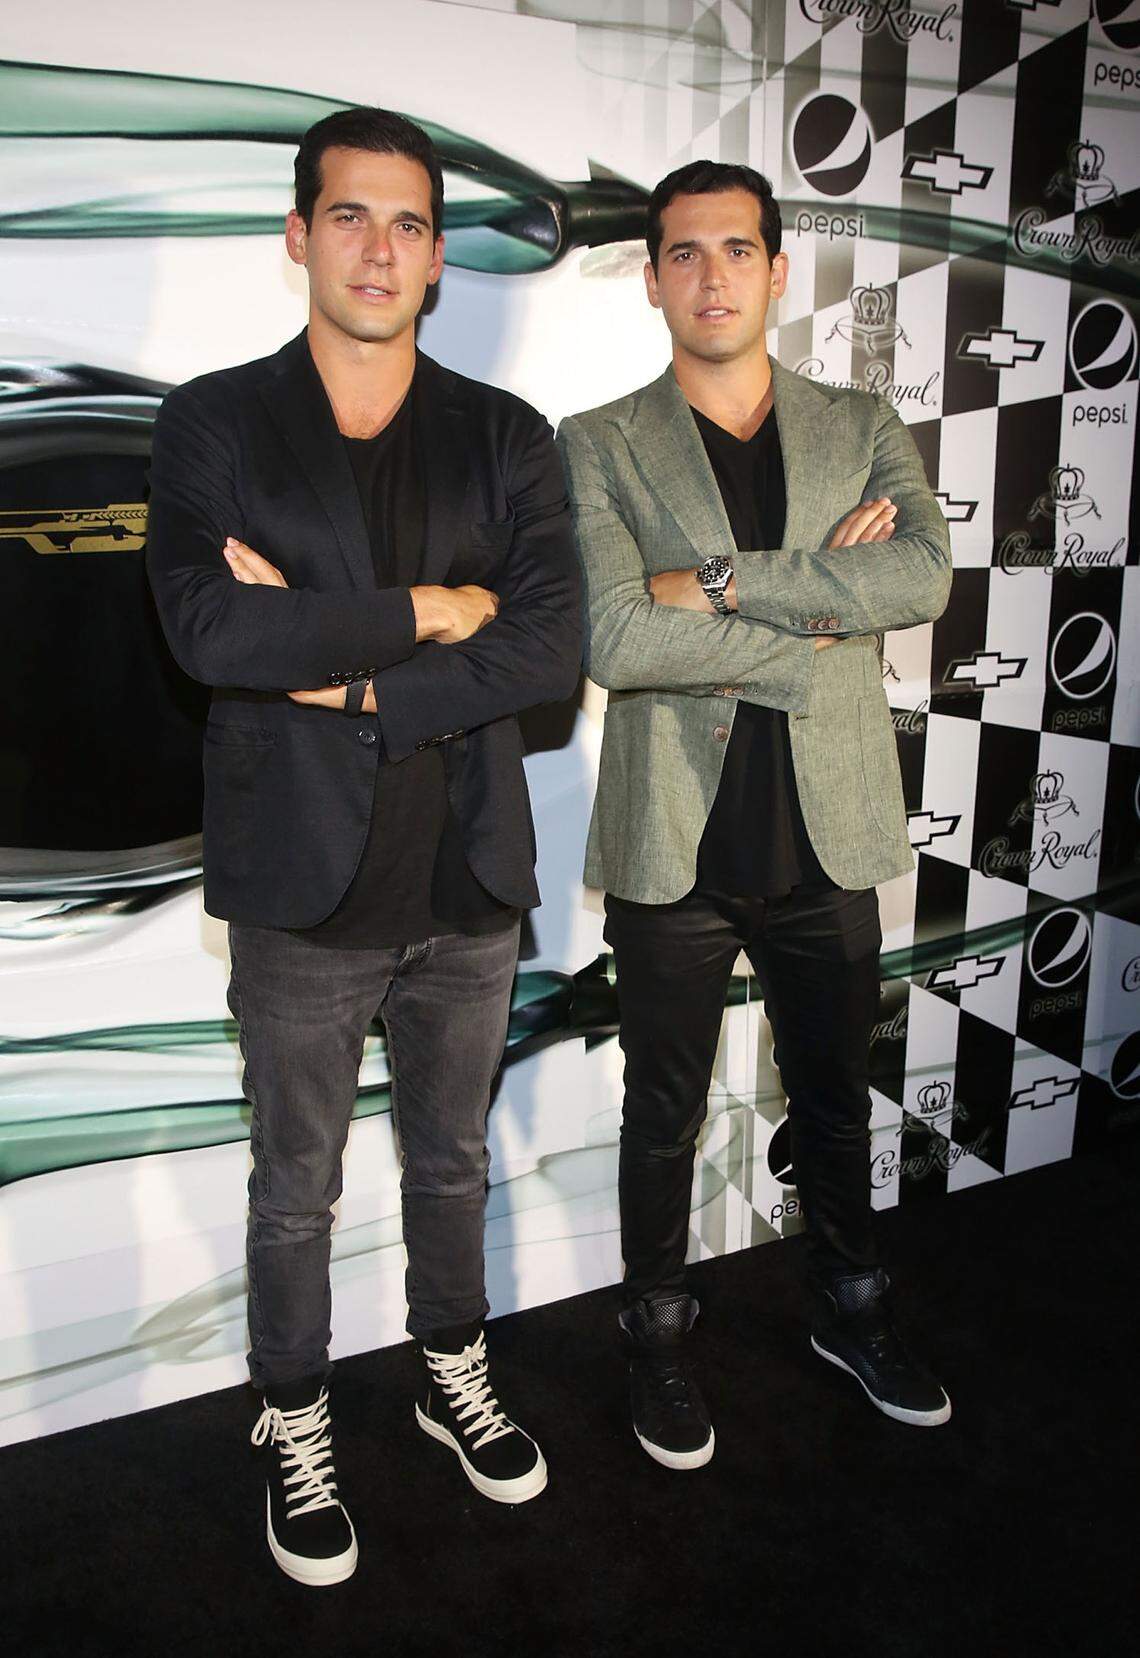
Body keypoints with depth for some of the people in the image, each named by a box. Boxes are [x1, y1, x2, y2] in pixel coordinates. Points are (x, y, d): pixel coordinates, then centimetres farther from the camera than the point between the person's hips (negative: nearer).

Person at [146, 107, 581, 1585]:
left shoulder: (507, 439, 3)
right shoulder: (213, 427, -3)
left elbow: (553, 647, -10)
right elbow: (211, 632, -20)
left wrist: (351, 676, -16)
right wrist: (429, 610, -16)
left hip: (469, 881, 2)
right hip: (304, 889, -2)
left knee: (451, 1158, 21)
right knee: (296, 1188, 15)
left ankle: (453, 1375, 46)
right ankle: (296, 1429, 40)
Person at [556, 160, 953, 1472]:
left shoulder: (862, 428, 6)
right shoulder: (598, 447, -2)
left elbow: (925, 574, -14)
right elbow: (612, 639, -19)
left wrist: (722, 580, -20)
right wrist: (817, 616, -14)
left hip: (828, 838, 3)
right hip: (672, 847, -2)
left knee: (834, 1099, 20)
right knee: (663, 1116, 14)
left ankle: (851, 1312, 45)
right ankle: (658, 1339, 38)